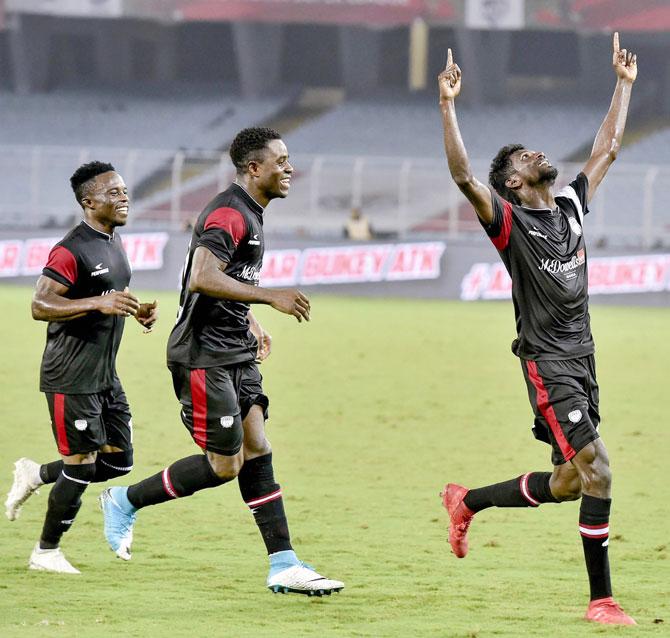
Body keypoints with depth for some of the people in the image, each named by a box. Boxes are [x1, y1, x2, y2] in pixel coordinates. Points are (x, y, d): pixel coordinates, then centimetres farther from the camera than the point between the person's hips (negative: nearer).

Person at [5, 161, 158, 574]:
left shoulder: (115, 242, 13)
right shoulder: (72, 251, -17)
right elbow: (40, 306, -22)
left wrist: (140, 311, 7)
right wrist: (99, 304, -32)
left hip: (106, 375, 9)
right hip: (71, 378, -9)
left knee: (119, 461, 8)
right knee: (82, 464, -5)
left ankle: (36, 475, 27)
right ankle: (46, 552, 10)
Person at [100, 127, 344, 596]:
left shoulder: (251, 214, 16)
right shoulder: (229, 215, -17)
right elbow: (202, 278, -30)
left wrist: (252, 324, 19)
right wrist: (270, 297, -29)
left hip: (236, 355, 10)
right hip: (203, 358, -10)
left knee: (257, 452, 3)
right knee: (224, 465, -6)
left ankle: (284, 566, 1)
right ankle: (126, 502, 11)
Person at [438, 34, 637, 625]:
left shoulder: (571, 205, 13)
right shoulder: (509, 220, -6)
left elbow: (607, 149, 24)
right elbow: (464, 177, -21)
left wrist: (624, 84, 26)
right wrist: (448, 107, -29)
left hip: (582, 356, 8)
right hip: (547, 361, -8)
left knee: (569, 481, 12)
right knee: (597, 470, -14)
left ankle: (467, 501, 33)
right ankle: (601, 599, -9)